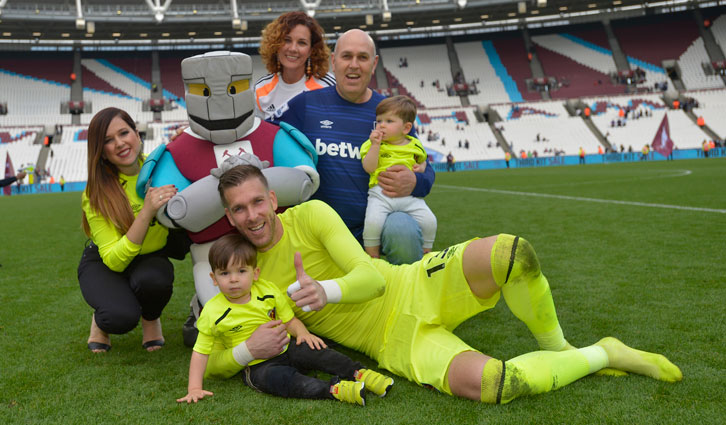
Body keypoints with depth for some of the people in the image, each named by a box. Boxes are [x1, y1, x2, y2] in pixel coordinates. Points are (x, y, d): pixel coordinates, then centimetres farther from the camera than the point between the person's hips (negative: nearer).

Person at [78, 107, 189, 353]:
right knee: (122, 317, -31)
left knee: (152, 279, -35)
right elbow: (115, 260, -28)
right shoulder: (96, 195, -23)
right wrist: (147, 212, -40)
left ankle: (151, 319, 0)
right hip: (103, 263, -2)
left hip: (151, 258, 2)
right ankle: (101, 320, 7)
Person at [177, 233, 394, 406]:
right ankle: (333, 389, -44)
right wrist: (195, 388, -12)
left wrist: (302, 332, -16)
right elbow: (200, 352, -5)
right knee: (274, 378, -33)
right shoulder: (213, 313, -10)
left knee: (315, 351, -23)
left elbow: (289, 319, 5)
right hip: (257, 365, -3)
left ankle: (359, 372, -19)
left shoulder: (268, 290, -3)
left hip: (285, 348, 4)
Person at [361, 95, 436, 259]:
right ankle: (373, 260, -4)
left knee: (429, 221, -13)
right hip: (380, 192, -2)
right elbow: (369, 168, -4)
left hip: (409, 193, 2)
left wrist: (421, 167, 8)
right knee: (373, 222, -28)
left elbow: (422, 160, 31)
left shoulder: (414, 145, 14)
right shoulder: (372, 144, 8)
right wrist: (375, 145, -11)